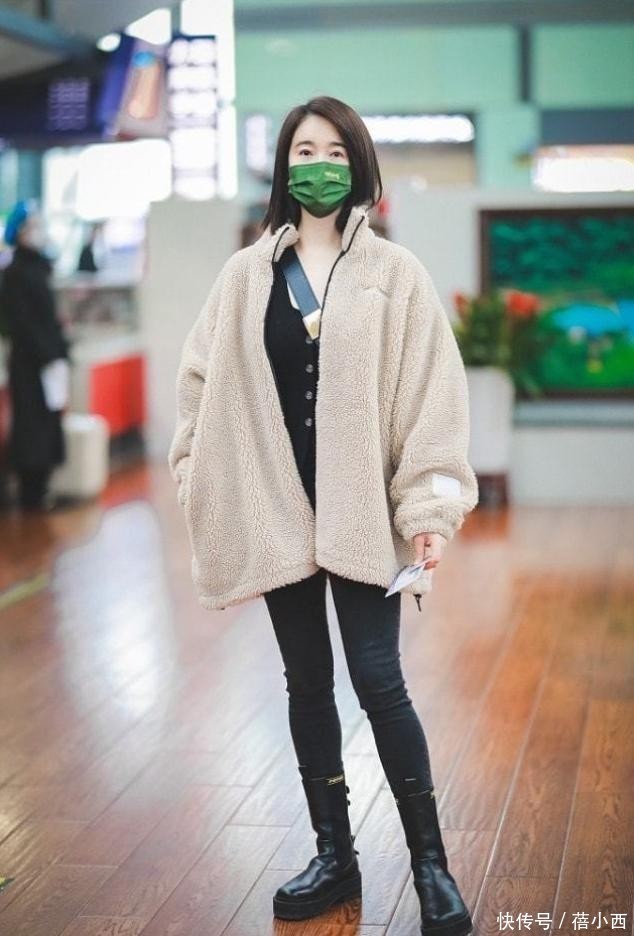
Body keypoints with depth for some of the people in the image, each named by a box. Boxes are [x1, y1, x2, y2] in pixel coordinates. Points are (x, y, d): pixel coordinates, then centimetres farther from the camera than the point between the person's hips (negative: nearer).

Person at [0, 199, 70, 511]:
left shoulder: (36, 269, 12)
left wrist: (59, 350, 10)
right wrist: (47, 356, -19)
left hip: (46, 359, 9)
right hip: (30, 363, -8)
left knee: (47, 423, 11)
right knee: (32, 424, -2)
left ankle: (38, 490, 19)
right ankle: (31, 494, 6)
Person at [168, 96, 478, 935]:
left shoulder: (395, 274, -2)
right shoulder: (245, 276, 5)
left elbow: (432, 391, -6)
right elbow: (202, 384, 9)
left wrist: (432, 504, -12)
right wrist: (207, 489, 3)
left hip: (361, 509, -3)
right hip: (277, 509, 3)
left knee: (378, 682, -5)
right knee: (307, 683, 11)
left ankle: (431, 865, 10)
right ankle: (335, 856, 24)